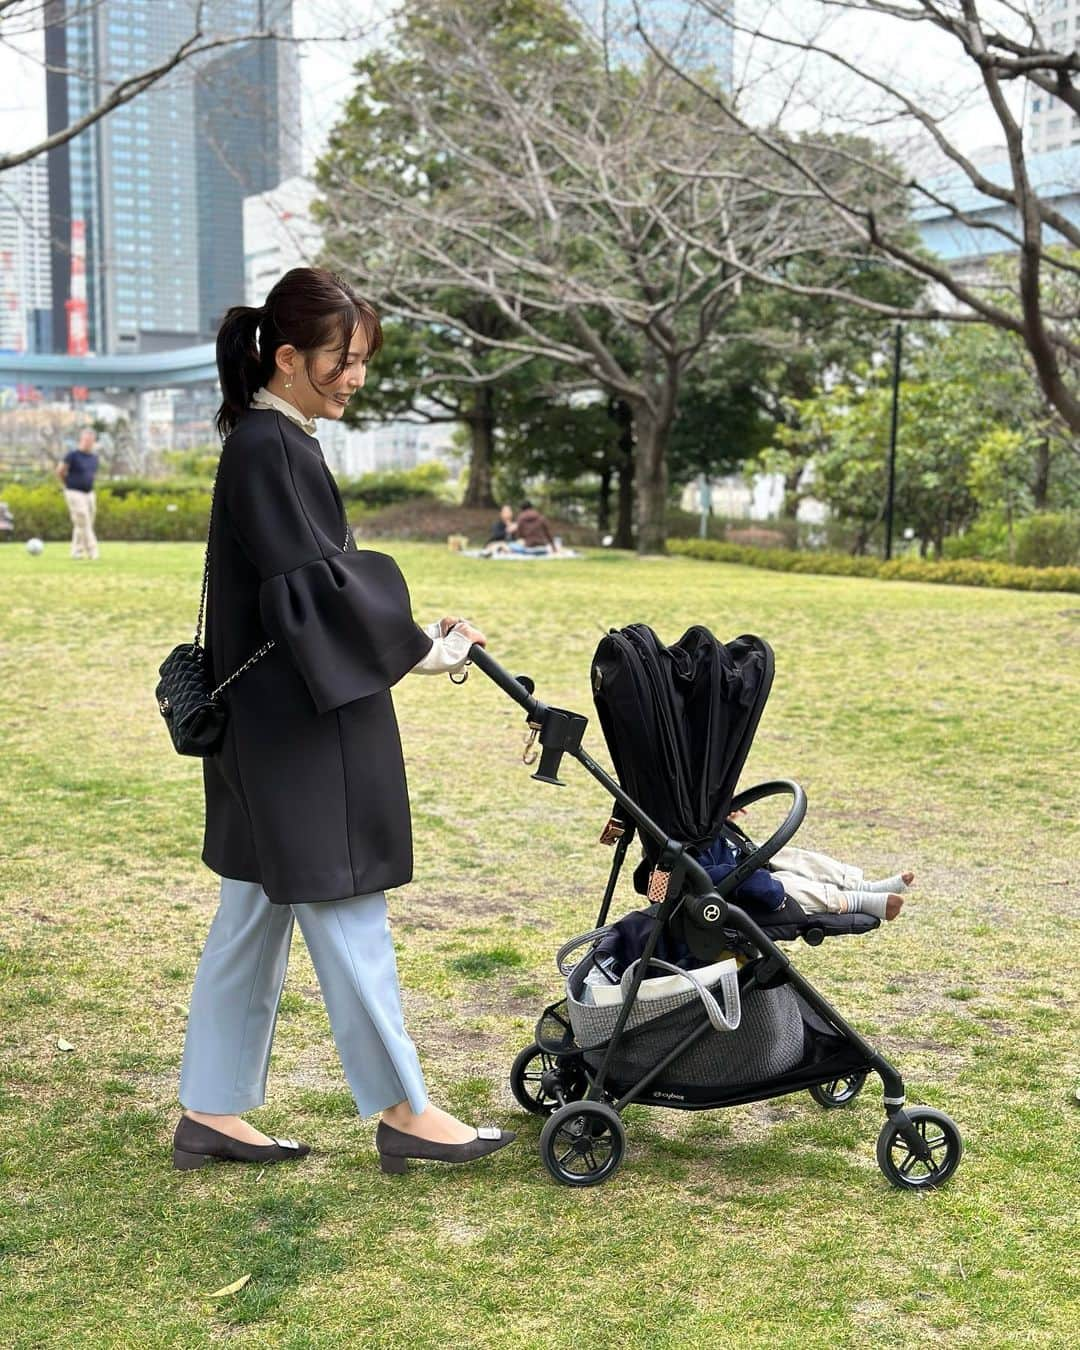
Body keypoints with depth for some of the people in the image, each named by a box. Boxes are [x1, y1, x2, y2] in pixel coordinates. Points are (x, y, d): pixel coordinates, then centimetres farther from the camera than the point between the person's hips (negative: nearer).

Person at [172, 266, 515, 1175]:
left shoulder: (277, 443, 14)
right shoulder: (268, 450, -16)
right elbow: (311, 584, -21)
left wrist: (413, 634, 12)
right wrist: (417, 650, -13)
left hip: (280, 721, 10)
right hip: (296, 726, -10)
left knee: (256, 914, 13)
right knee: (344, 913, -1)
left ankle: (211, 1114, 22)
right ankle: (404, 1113, 10)